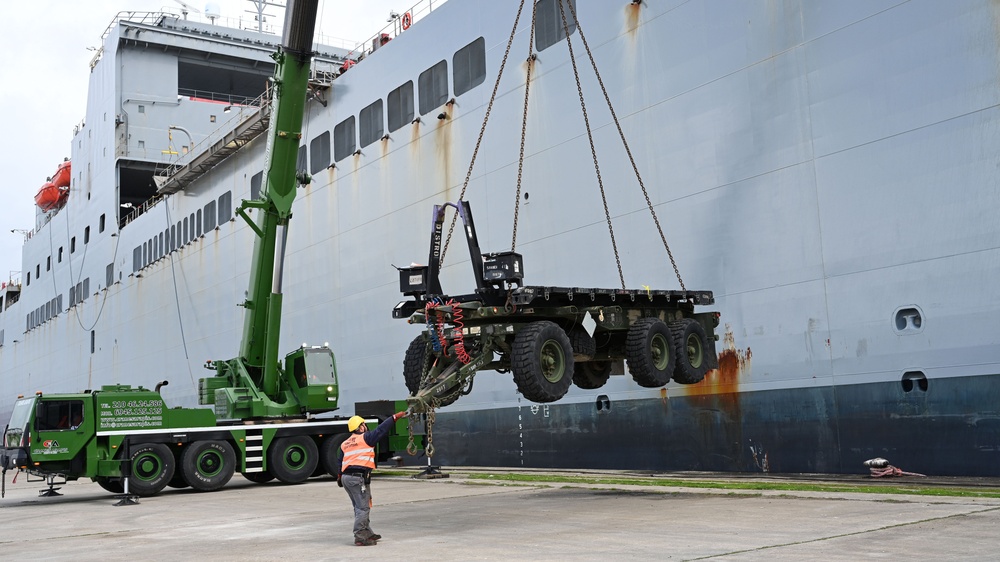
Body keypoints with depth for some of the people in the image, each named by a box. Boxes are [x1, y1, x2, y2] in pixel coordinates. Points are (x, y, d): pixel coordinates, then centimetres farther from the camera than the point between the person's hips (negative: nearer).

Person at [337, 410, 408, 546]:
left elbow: (339, 462, 22)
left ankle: (367, 533, 23)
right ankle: (360, 537, -9)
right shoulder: (365, 438, -2)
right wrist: (395, 417, 1)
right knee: (363, 508, -6)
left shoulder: (345, 444, 19)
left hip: (346, 477, 9)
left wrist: (339, 477, 28)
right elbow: (381, 429, -5)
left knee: (360, 507, 16)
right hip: (359, 477, -9)